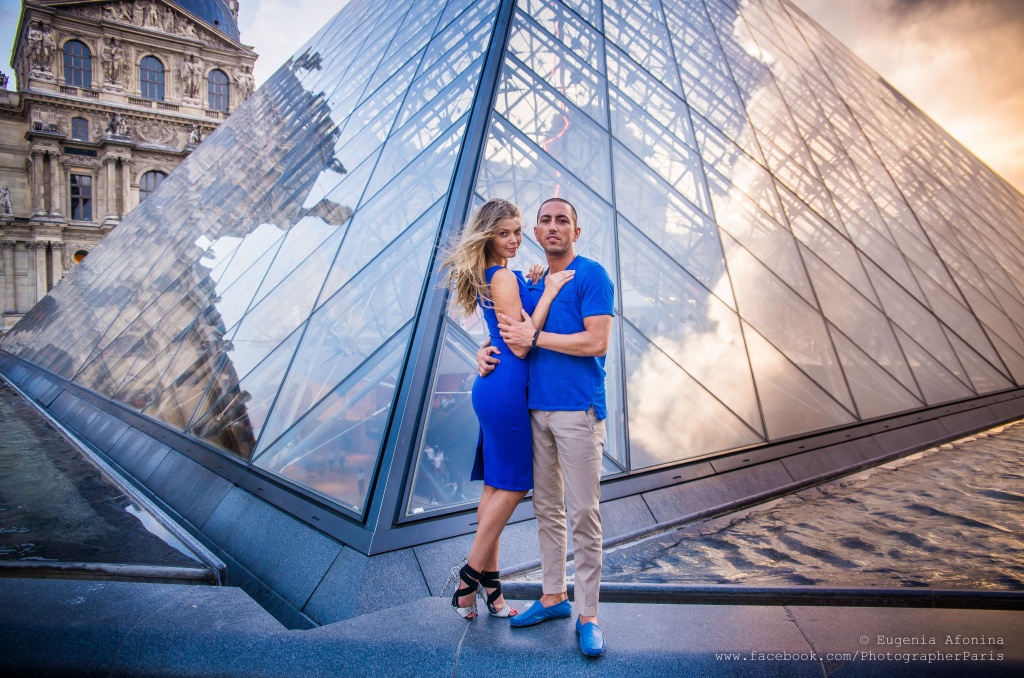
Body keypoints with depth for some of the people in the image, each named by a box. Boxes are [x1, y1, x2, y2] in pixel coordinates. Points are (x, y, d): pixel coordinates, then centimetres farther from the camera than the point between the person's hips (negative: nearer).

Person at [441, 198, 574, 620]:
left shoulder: (497, 275, 16)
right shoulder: (504, 278, -14)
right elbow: (521, 346, -17)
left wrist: (533, 283, 10)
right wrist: (547, 293, -16)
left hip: (497, 388, 10)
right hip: (505, 389, -10)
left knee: (497, 485, 14)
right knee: (513, 485, 2)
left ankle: (488, 577, 24)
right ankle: (471, 573, 15)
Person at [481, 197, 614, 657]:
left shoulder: (592, 276, -4)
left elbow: (596, 342, -15)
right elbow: (513, 335, 24)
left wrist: (535, 337, -12)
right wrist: (487, 351, 3)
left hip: (578, 410, -6)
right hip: (536, 408, 7)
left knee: (583, 513, -1)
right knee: (546, 508, 13)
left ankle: (587, 615, 13)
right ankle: (553, 597, 28)